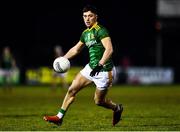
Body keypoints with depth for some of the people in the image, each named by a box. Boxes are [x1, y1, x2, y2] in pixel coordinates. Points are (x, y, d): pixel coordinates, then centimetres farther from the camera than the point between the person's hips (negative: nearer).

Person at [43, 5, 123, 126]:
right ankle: (59, 117, 9)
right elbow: (76, 49, 26)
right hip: (91, 67, 8)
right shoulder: (85, 33, 10)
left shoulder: (101, 31, -16)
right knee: (72, 89, 2)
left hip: (104, 70, -8)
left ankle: (117, 108, 33)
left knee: (99, 101, 4)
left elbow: (109, 49, -28)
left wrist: (100, 65, -36)